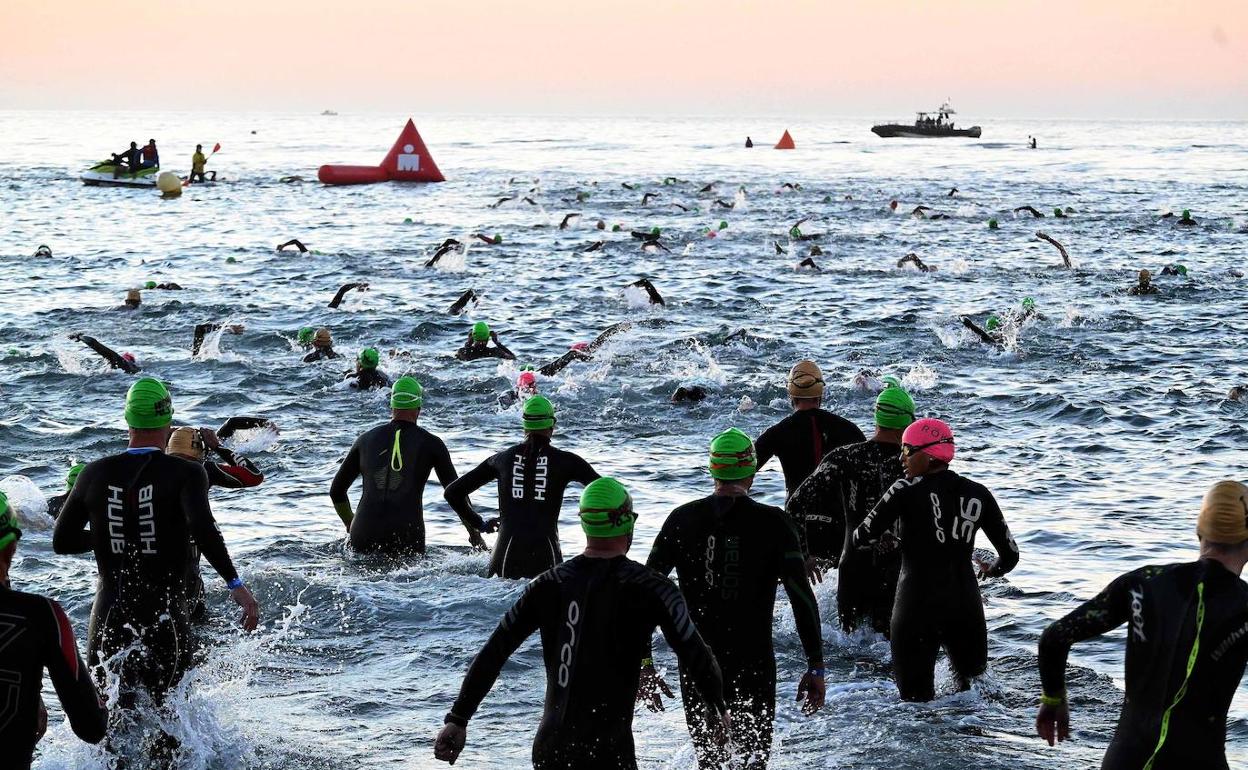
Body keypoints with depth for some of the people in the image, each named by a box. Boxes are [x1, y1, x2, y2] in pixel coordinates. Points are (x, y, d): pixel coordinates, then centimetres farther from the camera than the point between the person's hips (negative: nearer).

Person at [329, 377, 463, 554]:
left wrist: (350, 525, 39)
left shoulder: (366, 440, 16)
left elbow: (336, 491, 23)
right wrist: (475, 535, 23)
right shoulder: (431, 444, 7)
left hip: (363, 540, 3)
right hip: (406, 539, -2)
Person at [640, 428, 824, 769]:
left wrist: (643, 662, 8)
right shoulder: (772, 523, -6)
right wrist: (815, 667, -3)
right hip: (753, 665, -2)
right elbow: (802, 597, -9)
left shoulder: (682, 519, 1)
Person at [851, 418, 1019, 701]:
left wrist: (884, 541, 15)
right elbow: (1010, 554, 7)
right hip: (966, 607, 3)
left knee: (917, 700, 6)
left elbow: (860, 539, -7)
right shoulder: (978, 494, 4)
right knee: (970, 675, 24)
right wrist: (993, 568, 29)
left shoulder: (907, 491, -7)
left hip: (917, 608, -3)